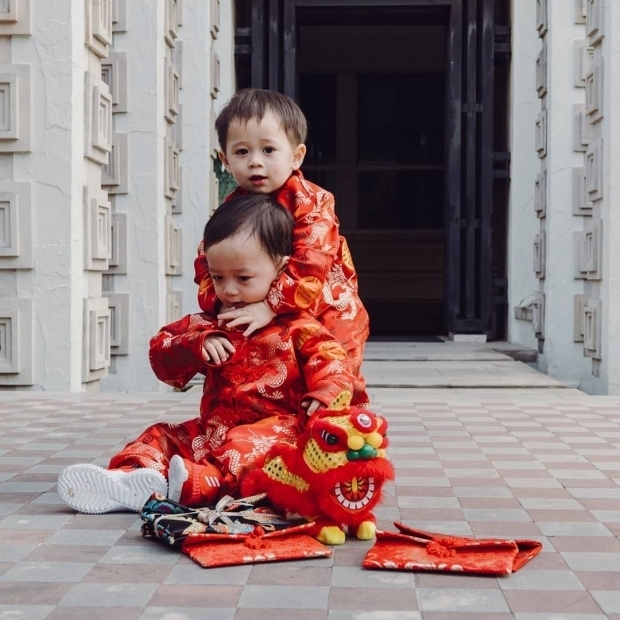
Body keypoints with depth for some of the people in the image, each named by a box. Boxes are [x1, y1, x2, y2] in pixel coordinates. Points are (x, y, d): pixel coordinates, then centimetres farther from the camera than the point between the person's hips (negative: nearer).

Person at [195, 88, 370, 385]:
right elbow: (208, 262, -6)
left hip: (324, 314, -5)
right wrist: (221, 303, -24)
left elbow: (310, 265, -31)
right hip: (273, 326, 5)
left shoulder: (311, 203, -20)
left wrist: (270, 307, -36)